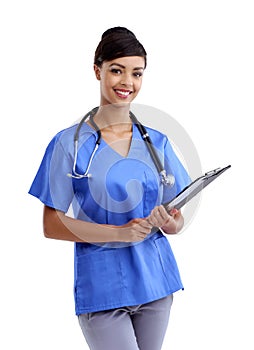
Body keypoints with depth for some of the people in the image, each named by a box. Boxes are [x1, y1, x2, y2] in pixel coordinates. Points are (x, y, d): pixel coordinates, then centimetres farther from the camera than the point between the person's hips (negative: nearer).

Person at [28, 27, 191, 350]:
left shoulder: (157, 142, 8)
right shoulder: (71, 143, -4)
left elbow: (177, 221, 12)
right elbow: (51, 225, -8)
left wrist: (168, 223, -12)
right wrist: (119, 232, -19)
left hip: (155, 281, 5)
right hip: (101, 287, -4)